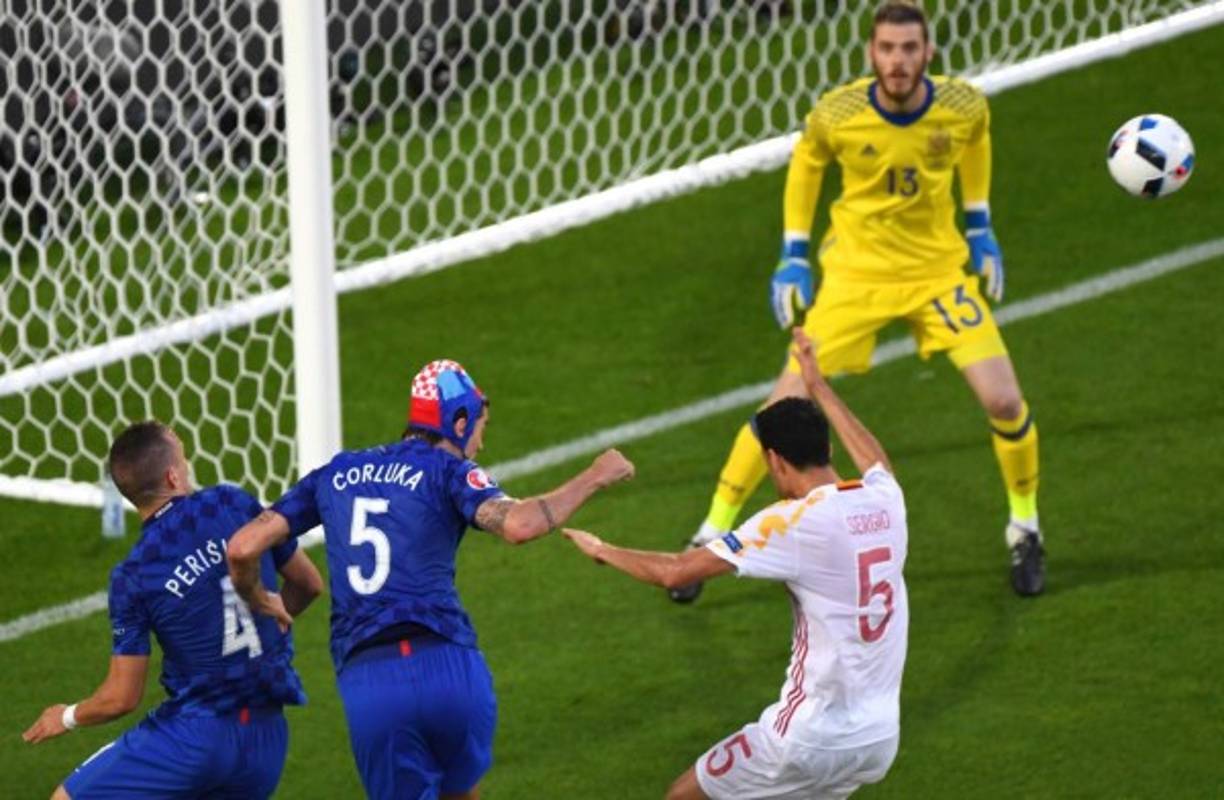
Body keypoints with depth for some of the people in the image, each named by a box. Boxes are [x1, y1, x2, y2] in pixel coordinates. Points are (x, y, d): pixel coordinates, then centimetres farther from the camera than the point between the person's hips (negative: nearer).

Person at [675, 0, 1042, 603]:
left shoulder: (962, 106, -17)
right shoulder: (837, 115, -21)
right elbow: (806, 163, 3)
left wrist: (980, 227, 11)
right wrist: (793, 254, 3)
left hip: (939, 270, 1)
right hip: (856, 271, -1)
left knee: (1003, 401, -10)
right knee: (788, 406, -8)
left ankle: (1024, 526, 18)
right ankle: (713, 533, 9)